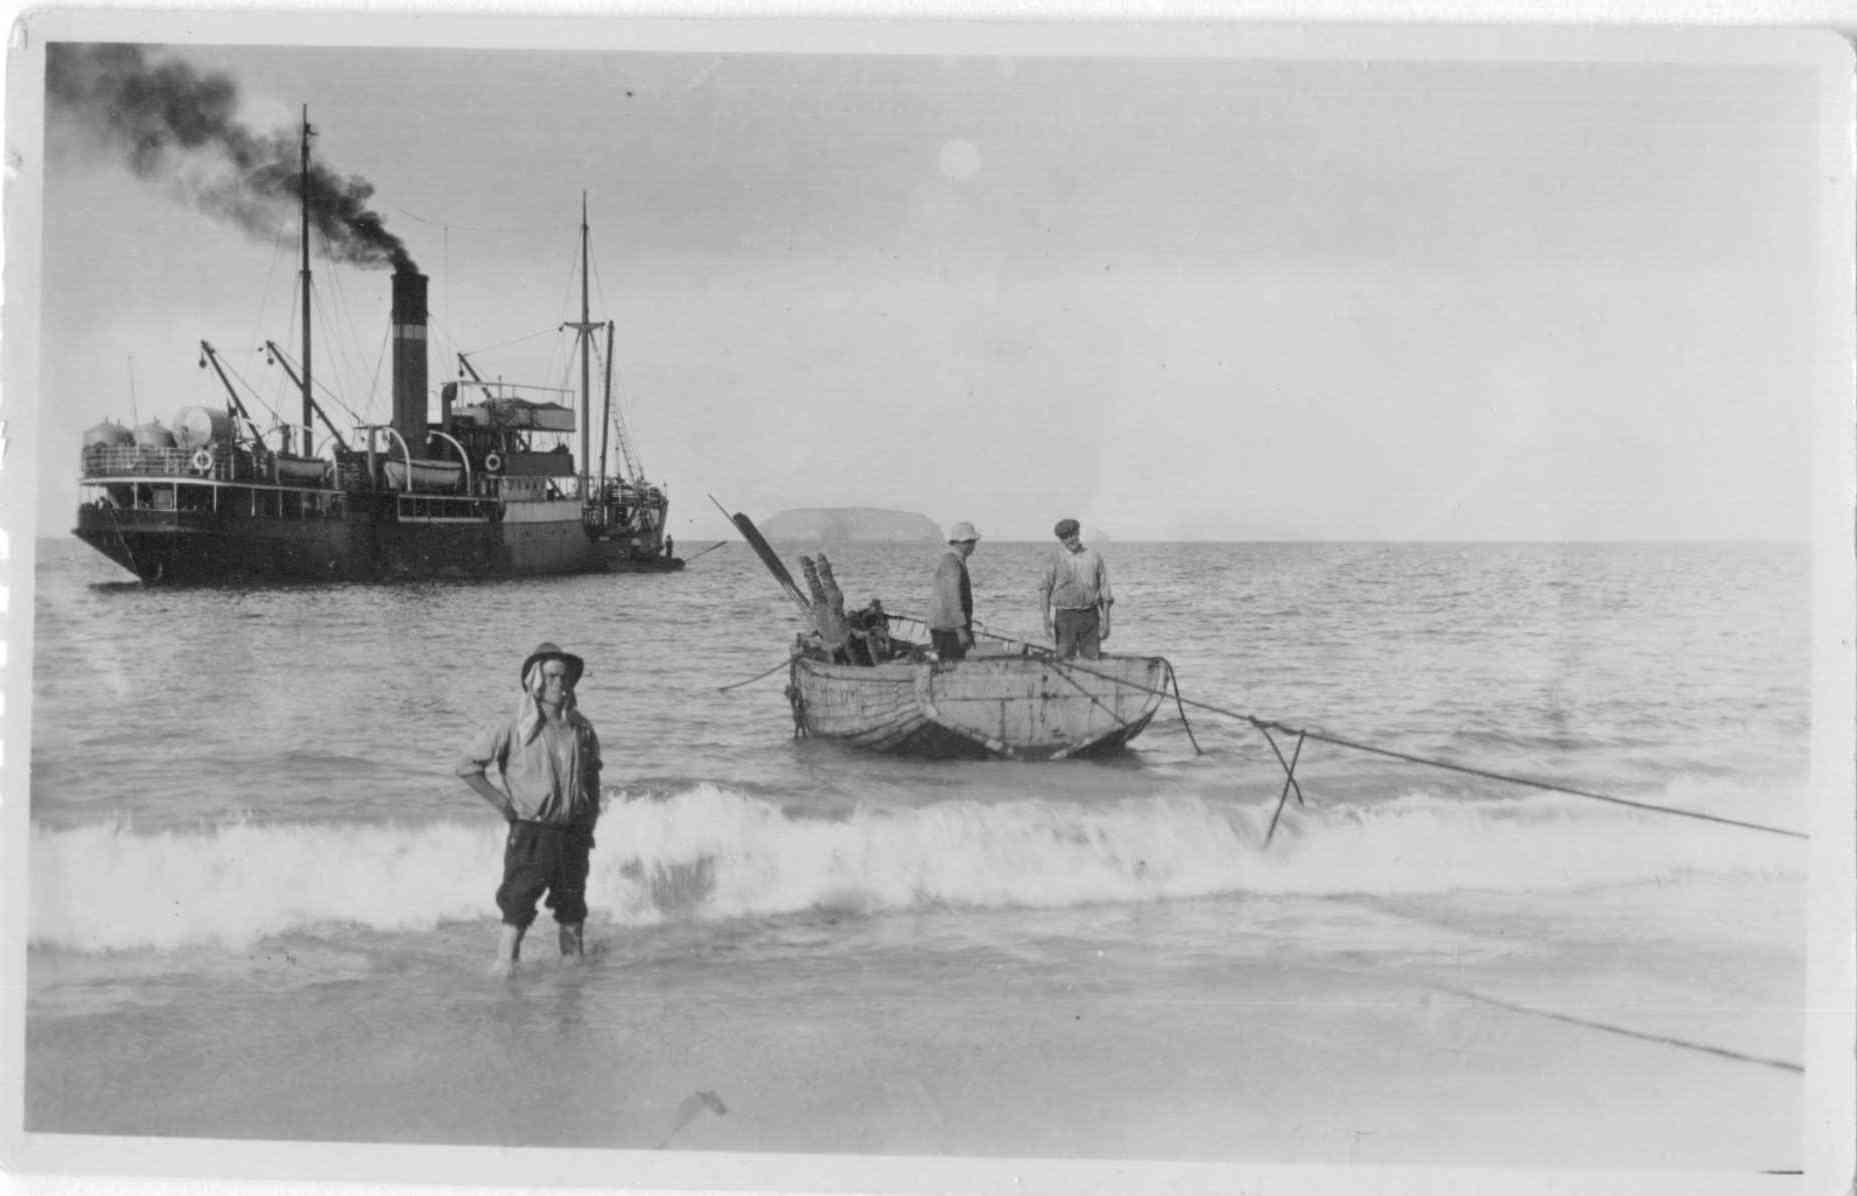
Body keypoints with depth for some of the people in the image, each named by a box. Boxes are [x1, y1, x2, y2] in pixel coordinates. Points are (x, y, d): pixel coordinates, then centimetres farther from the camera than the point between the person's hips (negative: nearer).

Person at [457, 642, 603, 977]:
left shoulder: (581, 728, 6)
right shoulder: (513, 729, -8)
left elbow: (592, 774, 19)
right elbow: (468, 766, -3)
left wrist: (590, 820, 12)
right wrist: (501, 801, -7)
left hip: (572, 833, 4)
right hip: (530, 833, -4)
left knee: (572, 905, 12)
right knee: (518, 903, -8)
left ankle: (574, 957, 26)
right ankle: (504, 965, -5)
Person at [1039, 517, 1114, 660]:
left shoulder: (1095, 557, 6)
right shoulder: (1055, 558, 2)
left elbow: (1104, 590, 7)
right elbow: (1044, 589, -1)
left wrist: (1106, 621, 1)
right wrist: (1046, 618, -11)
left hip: (1090, 616, 2)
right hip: (1064, 615, -1)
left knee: (1092, 658, -1)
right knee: (1066, 659, -4)